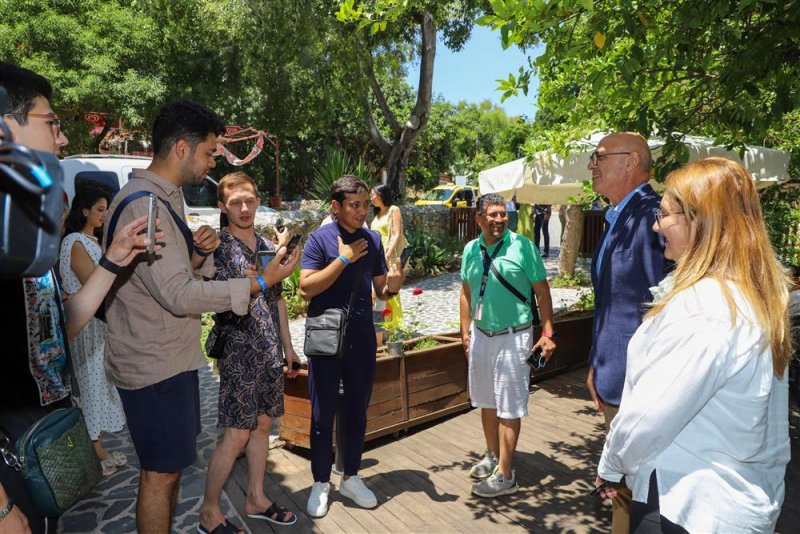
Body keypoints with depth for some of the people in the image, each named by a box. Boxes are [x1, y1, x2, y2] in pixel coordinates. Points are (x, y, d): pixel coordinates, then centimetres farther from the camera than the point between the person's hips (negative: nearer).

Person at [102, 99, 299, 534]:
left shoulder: (164, 198, 12)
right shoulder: (143, 205, -21)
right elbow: (178, 294, -26)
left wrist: (198, 252, -6)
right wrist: (260, 282, -23)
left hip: (173, 357, 10)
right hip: (155, 365, -10)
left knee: (168, 465, 22)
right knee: (161, 471, 5)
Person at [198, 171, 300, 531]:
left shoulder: (267, 246, 9)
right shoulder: (218, 247, -10)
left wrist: (288, 347, 15)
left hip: (270, 351, 6)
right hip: (238, 350, -6)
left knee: (263, 424, 14)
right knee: (237, 434, -1)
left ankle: (256, 498, 31)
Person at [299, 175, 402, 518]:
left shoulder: (373, 240, 5)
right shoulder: (320, 239, -7)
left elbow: (380, 291, 9)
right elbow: (307, 288, -17)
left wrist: (393, 286, -14)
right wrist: (344, 259, -19)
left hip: (362, 340, 4)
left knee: (357, 412, 15)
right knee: (323, 415, 9)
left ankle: (351, 478, 33)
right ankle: (321, 483, 27)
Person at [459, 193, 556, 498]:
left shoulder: (522, 246, -12)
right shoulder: (470, 250, 3)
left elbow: (542, 291, -8)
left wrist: (547, 333, -11)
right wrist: (466, 331, 11)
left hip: (513, 337, -5)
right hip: (481, 334, 6)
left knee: (508, 407, 2)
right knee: (486, 401, 18)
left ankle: (505, 476, 13)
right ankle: (492, 455, 37)